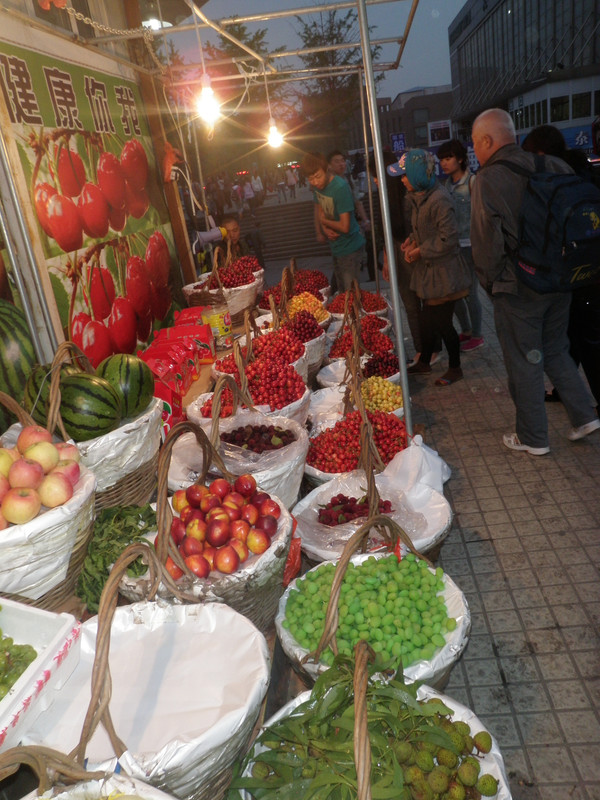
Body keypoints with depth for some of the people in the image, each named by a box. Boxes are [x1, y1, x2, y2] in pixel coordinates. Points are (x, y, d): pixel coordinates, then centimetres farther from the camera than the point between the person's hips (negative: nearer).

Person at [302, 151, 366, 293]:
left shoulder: (340, 188, -25)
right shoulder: (317, 186, -1)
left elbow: (344, 227, -27)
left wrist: (324, 221, -9)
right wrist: (323, 230, -9)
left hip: (350, 249, -8)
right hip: (336, 248, 8)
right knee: (342, 291, 21)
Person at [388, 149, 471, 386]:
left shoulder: (439, 200, -23)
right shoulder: (418, 196, 7)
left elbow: (448, 238, -23)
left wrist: (421, 250, -16)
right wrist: (413, 241, 3)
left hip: (443, 273, -9)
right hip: (428, 269, 9)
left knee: (442, 322, 2)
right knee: (427, 319, 18)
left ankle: (455, 368, 20)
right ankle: (424, 362, 34)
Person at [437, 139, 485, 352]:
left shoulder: (472, 182, -10)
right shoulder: (448, 184, 9)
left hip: (469, 245, -6)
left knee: (470, 292, 1)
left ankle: (476, 335, 17)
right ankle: (466, 330, 30)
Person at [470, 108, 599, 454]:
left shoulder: (488, 179, -14)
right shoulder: (555, 166, 3)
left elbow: (486, 242, -14)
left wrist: (491, 283, 1)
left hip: (518, 288, -6)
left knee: (524, 362, 7)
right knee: (555, 350, 23)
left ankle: (533, 438, 20)